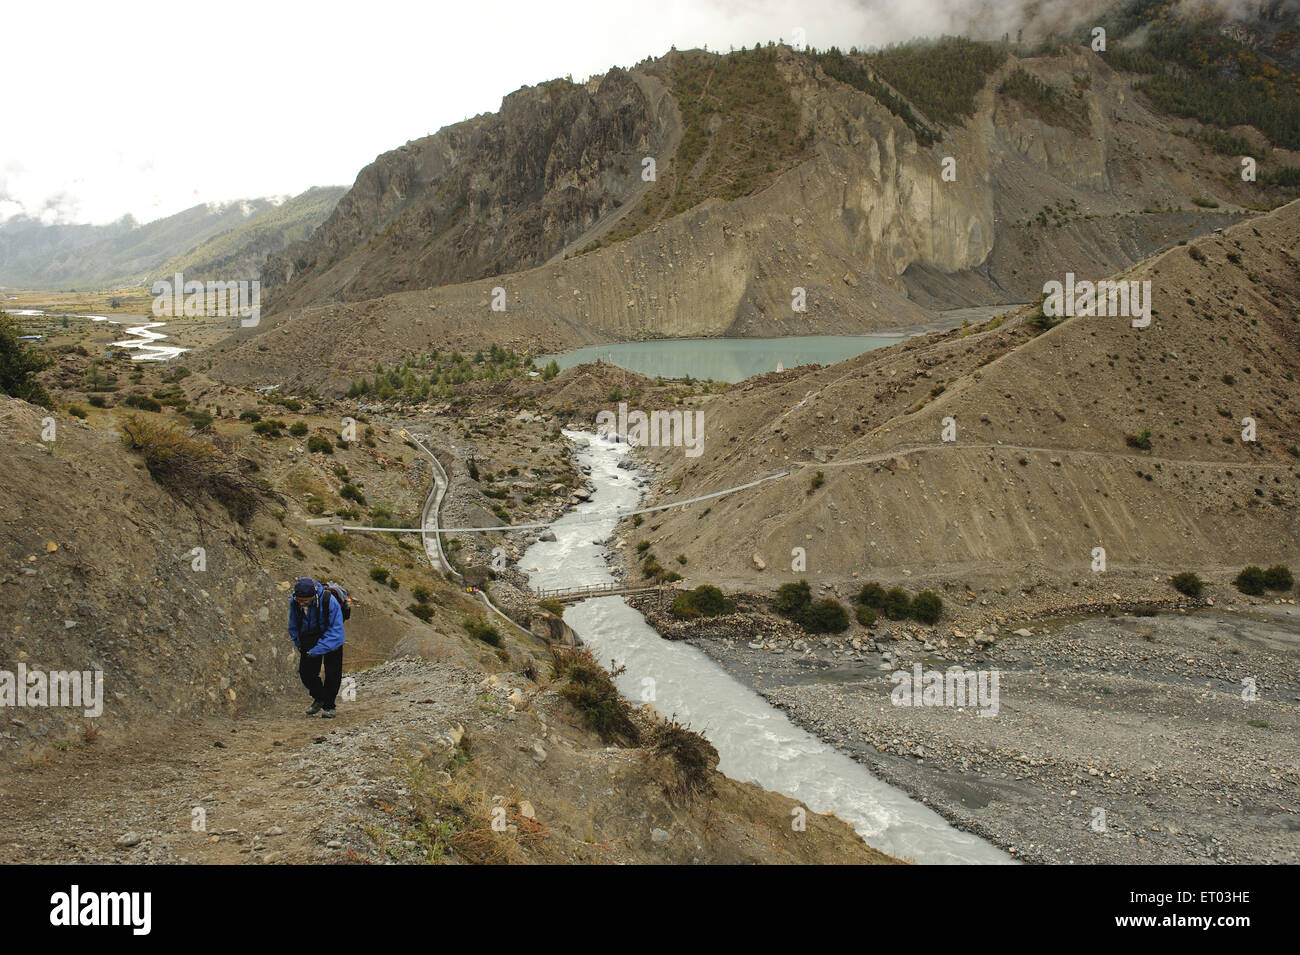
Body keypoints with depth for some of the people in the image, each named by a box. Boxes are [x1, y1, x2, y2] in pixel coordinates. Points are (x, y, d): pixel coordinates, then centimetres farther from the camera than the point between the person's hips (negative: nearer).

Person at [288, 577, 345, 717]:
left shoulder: (329, 601, -33)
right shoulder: (294, 601, -19)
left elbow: (335, 631, -28)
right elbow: (293, 625, 4)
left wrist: (316, 650, -29)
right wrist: (298, 643, 2)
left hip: (331, 640, -4)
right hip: (308, 640, 4)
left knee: (332, 673, -3)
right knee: (306, 671, -1)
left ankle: (329, 707, 16)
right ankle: (318, 698, 25)